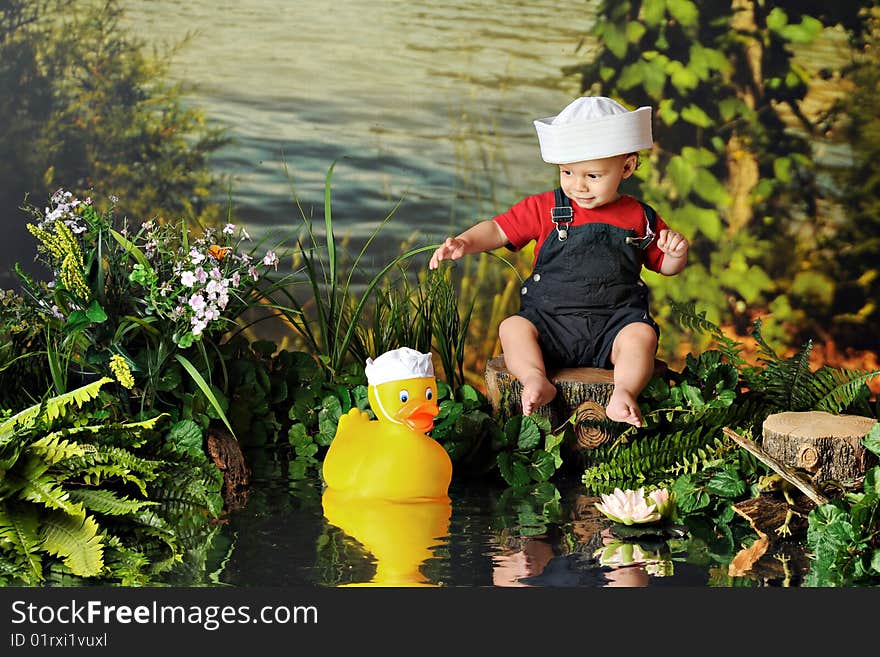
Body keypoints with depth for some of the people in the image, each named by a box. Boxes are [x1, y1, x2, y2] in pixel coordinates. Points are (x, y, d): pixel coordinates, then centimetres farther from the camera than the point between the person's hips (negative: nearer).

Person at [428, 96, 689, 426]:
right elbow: (498, 229, 4)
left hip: (614, 325, 0)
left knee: (642, 335, -30)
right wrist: (465, 243, -16)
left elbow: (665, 266, 18)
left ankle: (624, 393, -37)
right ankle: (536, 380, -35)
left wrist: (677, 252, -6)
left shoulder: (639, 217, 8)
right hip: (549, 321, 1)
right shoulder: (546, 208, 5)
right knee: (513, 327, -24)